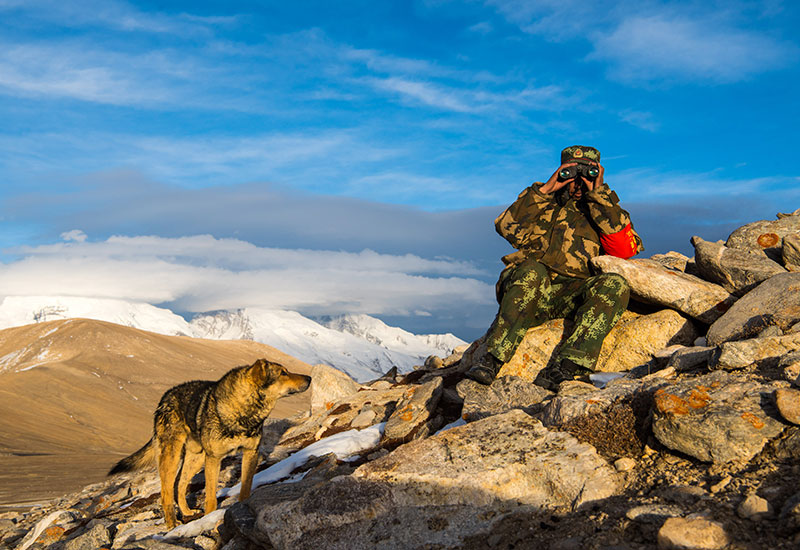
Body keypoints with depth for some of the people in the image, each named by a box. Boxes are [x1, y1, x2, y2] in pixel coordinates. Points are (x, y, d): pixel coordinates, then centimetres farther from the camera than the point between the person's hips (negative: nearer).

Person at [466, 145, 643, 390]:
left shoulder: (608, 210, 23)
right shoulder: (545, 202, 25)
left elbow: (624, 249, -1)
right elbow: (508, 228, 5)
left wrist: (599, 194, 1)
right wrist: (544, 190, 2)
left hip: (570, 295, 0)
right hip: (527, 288, 0)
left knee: (615, 285, -29)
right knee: (531, 270, -34)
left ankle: (566, 367, -42)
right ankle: (492, 359, -40)